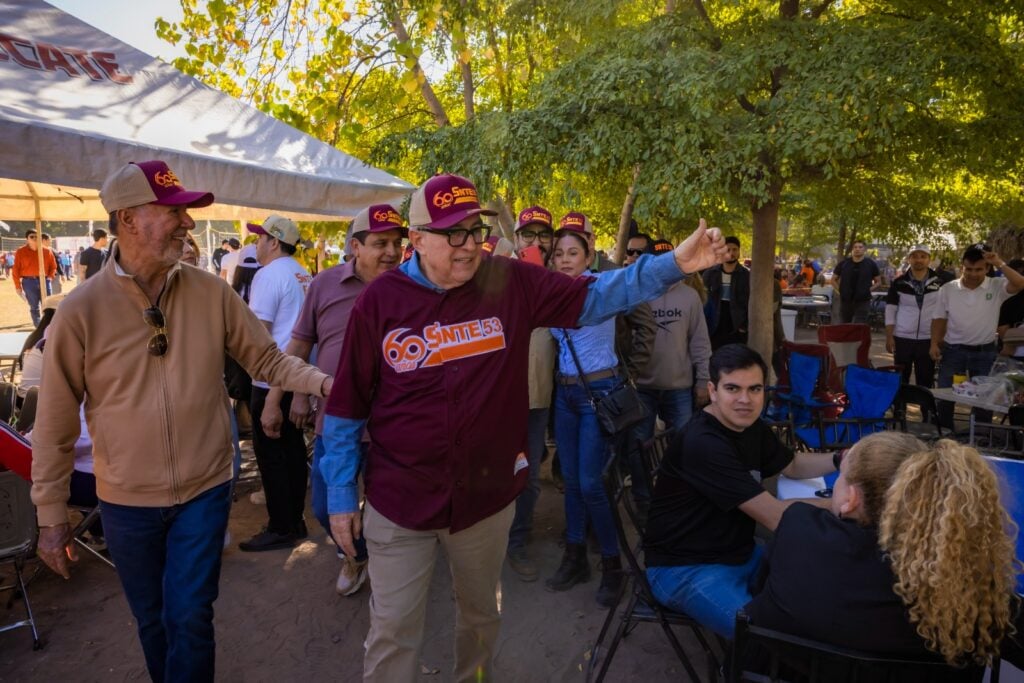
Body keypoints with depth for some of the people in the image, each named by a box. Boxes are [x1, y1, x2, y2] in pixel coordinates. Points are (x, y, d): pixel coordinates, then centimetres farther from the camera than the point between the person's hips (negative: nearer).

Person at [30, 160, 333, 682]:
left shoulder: (210, 292, -7)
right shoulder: (81, 310, -11)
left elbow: (266, 358, 0)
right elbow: (56, 423, -5)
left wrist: (323, 382, -18)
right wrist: (51, 516, -1)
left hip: (204, 491, 0)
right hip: (126, 502, 0)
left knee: (190, 619, 8)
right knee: (153, 621, 19)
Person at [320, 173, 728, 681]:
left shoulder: (512, 283, -7)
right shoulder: (380, 301, -10)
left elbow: (593, 297, -6)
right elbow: (347, 409, -4)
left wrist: (674, 265, -19)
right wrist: (340, 496, 0)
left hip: (487, 496, 2)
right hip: (399, 504, -1)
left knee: (481, 615, 25)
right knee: (393, 632, 11)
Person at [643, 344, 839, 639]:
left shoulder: (750, 425, 3)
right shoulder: (703, 443, -28)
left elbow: (793, 465, 19)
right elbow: (775, 516, -26)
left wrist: (841, 460, 1)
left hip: (739, 553, 10)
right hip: (686, 568, -9)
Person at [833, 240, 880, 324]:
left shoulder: (871, 264, 3)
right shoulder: (844, 264, 4)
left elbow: (877, 282, 13)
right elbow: (833, 280, 13)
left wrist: (869, 290, -2)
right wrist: (840, 290, 1)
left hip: (862, 302, -2)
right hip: (845, 302, 2)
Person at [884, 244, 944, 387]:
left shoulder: (939, 282, 0)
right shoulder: (899, 283, -1)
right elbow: (890, 311, 1)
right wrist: (889, 337, -5)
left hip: (928, 339, 0)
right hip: (902, 338, 0)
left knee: (925, 382, 8)